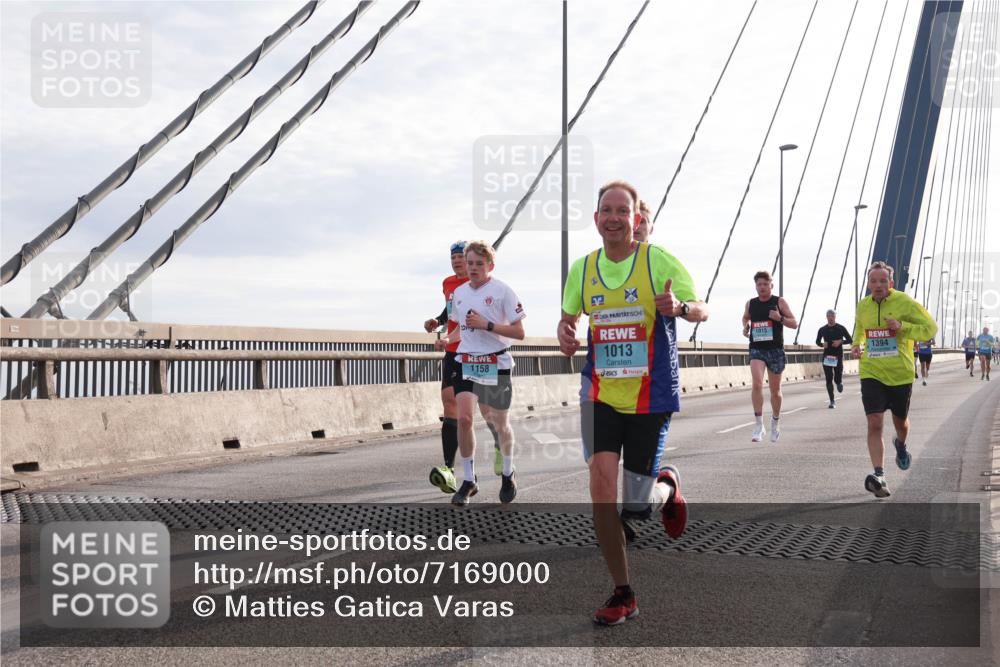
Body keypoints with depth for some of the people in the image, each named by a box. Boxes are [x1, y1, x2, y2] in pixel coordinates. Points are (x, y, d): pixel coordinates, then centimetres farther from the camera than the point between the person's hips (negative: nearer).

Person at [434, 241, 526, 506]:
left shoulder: (502, 291, -7)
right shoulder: (459, 292, 9)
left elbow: (519, 332, -9)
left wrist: (486, 325, -19)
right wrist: (447, 339, 2)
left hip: (495, 364, -3)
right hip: (465, 362, 3)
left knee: (500, 424, 9)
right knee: (464, 418, -13)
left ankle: (507, 474, 34)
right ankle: (468, 481, 0)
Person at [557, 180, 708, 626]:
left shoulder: (660, 260, -6)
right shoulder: (582, 268, 5)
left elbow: (703, 311, -2)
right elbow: (569, 316, 20)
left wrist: (680, 307, -25)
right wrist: (565, 335, -4)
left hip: (651, 396, -3)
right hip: (600, 394, 3)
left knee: (634, 509, -1)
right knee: (601, 483, -12)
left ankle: (666, 486, 38)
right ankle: (622, 594, 3)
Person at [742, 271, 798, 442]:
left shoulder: (779, 302, -1)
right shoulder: (750, 304, 7)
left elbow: (795, 323, -1)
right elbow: (745, 317, 29)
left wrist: (780, 318, -19)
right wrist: (745, 326, 7)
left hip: (776, 350, -1)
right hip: (756, 349, 1)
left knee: (775, 390, 10)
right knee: (757, 384, -21)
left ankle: (774, 425, 29)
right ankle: (759, 425, -17)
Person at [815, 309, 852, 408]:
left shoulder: (841, 328, 0)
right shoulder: (822, 329, 6)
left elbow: (850, 340, 4)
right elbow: (817, 341, 18)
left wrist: (841, 341, -14)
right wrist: (822, 344, -5)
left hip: (838, 356, -2)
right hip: (827, 356, 2)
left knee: (837, 379, -4)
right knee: (829, 380, -3)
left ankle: (840, 382, 35)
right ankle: (832, 401, 2)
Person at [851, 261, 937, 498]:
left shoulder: (905, 303, -9)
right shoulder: (863, 306, 3)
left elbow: (930, 328, -8)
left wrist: (902, 326, -22)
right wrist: (857, 346, 3)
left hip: (900, 374, -1)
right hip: (871, 373, 1)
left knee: (900, 421, 18)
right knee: (874, 423, -14)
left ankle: (901, 444, 54)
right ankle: (879, 475, -17)